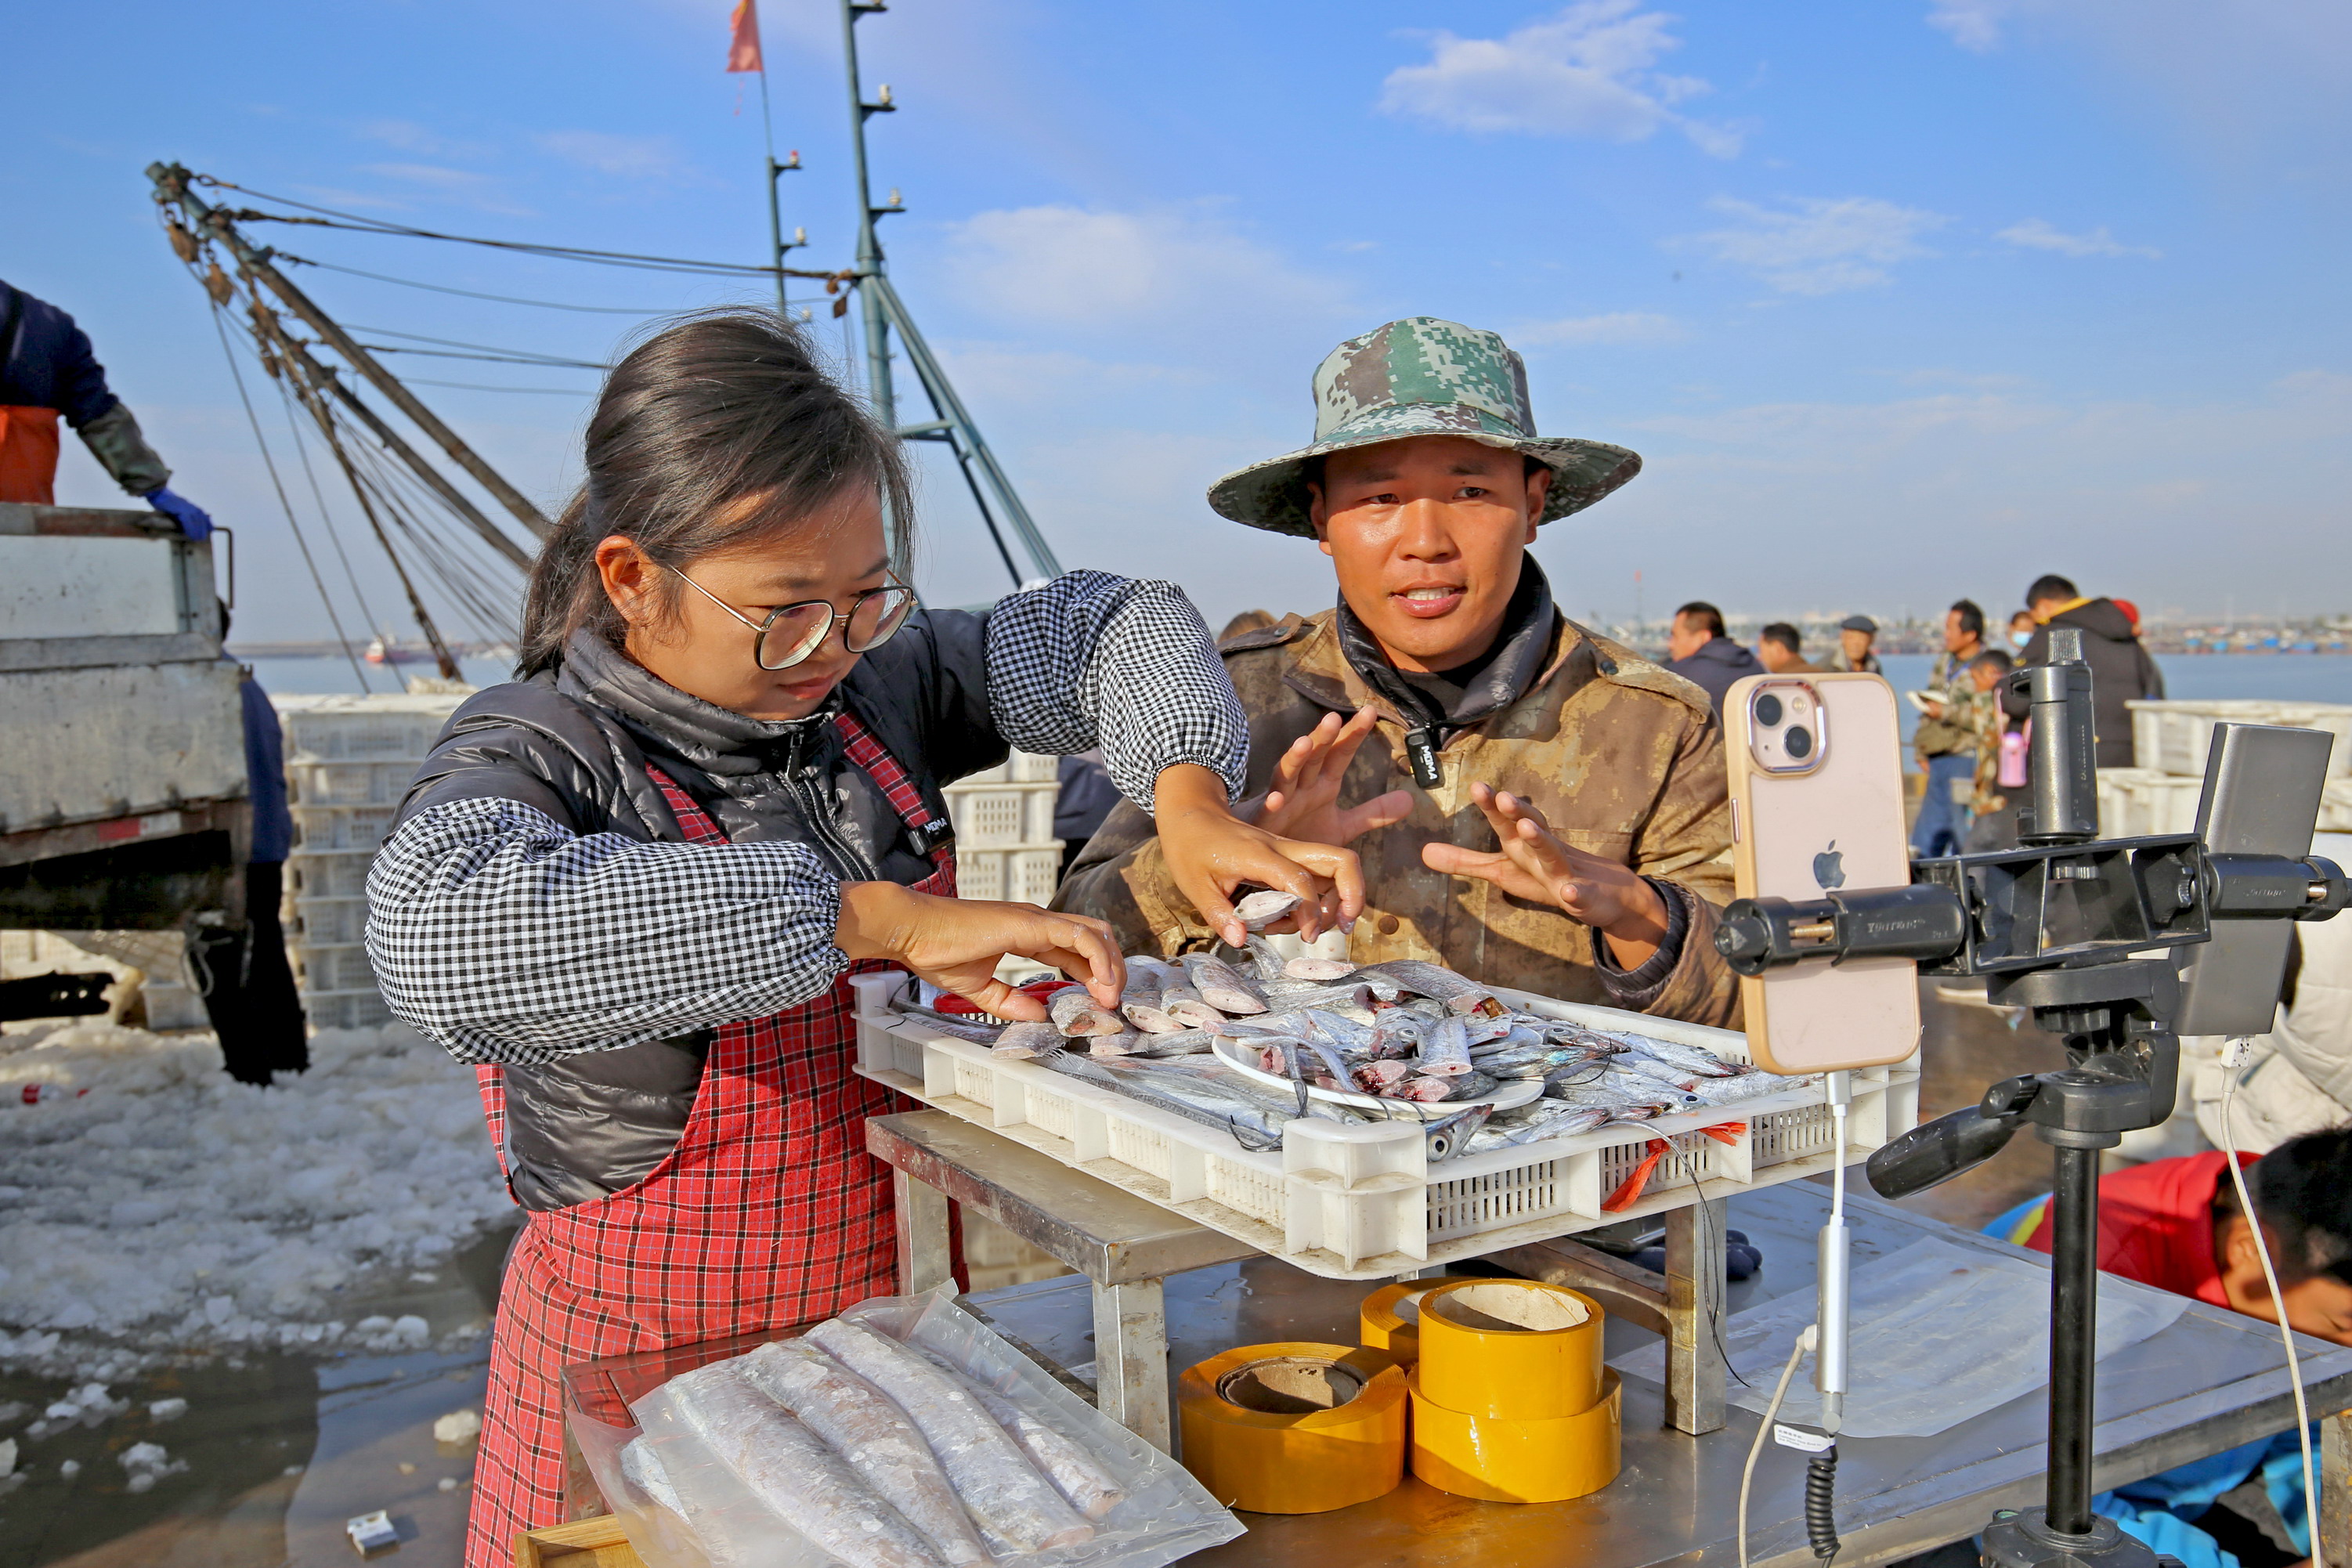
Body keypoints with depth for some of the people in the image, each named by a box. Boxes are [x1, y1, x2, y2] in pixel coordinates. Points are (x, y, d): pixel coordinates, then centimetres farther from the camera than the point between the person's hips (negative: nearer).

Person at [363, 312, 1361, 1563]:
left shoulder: (868, 688, -3)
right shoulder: (539, 757, -19)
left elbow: (1112, 627, 8)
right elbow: (441, 933, -42)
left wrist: (1189, 799, -14)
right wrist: (887, 918, -42)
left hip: (905, 1319, 5)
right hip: (650, 1374, -5)